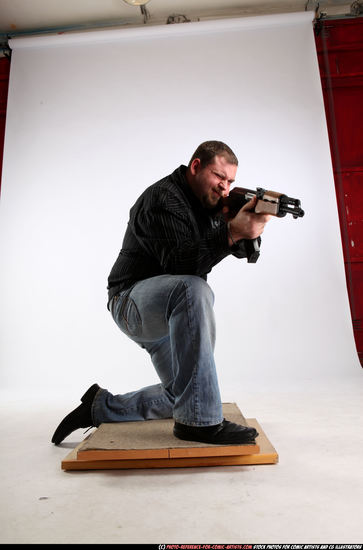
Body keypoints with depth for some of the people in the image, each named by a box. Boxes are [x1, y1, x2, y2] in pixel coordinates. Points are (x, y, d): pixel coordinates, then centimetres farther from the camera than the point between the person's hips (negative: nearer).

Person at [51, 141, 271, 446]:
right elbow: (178, 263, -31)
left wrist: (246, 228, -15)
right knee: (193, 289, -40)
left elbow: (240, 250, 5)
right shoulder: (165, 198, -17)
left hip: (163, 315, 9)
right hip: (131, 301, -9)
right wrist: (231, 232, -38)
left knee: (179, 396, 10)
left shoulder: (207, 203, 10)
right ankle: (199, 420, -33)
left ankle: (100, 407, 27)